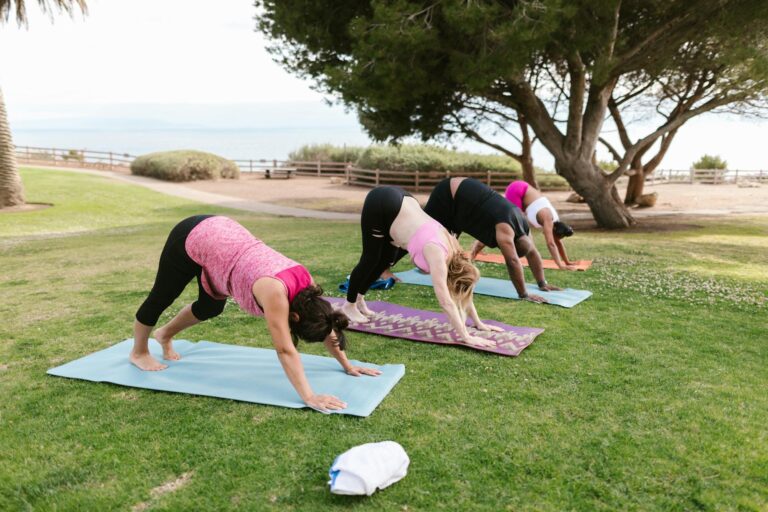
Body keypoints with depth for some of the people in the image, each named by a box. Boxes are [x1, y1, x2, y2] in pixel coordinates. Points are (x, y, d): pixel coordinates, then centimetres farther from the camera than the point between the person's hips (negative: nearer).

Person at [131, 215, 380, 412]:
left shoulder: (305, 281, -13)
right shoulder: (275, 292, -34)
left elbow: (325, 325, -1)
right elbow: (285, 350, -36)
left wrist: (347, 365, 2)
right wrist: (309, 397, -38)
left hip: (218, 234, 7)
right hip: (191, 239, -7)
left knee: (211, 307, 22)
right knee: (160, 299, 16)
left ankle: (165, 334, 49)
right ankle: (139, 352, 43)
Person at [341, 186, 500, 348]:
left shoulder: (453, 251, -6)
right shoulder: (438, 256, -26)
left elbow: (463, 291, 4)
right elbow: (445, 302, -30)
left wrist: (479, 323, 5)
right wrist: (466, 337, -30)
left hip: (400, 202, 7)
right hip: (380, 203, -7)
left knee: (387, 260, 17)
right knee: (371, 260, 5)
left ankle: (359, 299, 38)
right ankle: (349, 305, 27)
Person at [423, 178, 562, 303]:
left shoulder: (522, 225, -5)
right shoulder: (505, 228, -32)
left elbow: (532, 253, 2)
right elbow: (512, 261, -35)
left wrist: (542, 283, 1)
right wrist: (523, 295, -32)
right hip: (447, 194, -8)